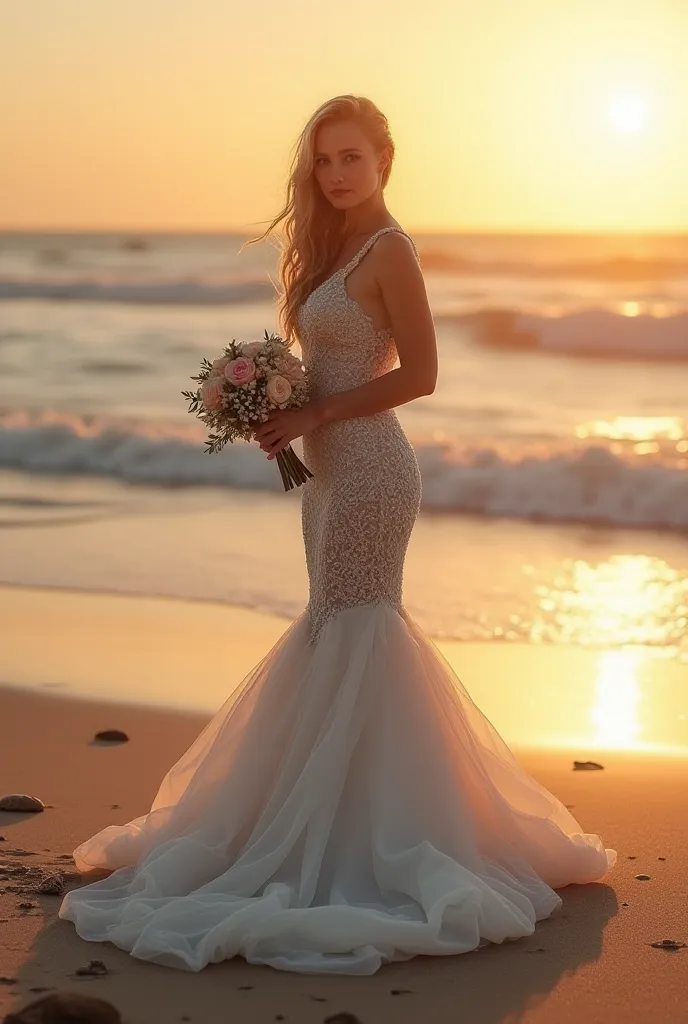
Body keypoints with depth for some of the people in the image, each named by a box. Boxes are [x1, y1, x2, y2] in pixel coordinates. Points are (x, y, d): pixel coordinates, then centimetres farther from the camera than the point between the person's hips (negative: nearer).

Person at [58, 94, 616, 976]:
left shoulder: (389, 250, -11)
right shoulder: (335, 249, 15)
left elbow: (418, 372, -16)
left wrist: (313, 417, -16)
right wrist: (280, 413, 1)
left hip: (367, 468, -9)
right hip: (331, 471, 9)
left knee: (351, 639, -3)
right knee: (338, 635, 14)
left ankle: (361, 834, 6)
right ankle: (340, 815, 26)